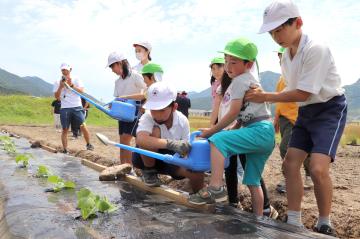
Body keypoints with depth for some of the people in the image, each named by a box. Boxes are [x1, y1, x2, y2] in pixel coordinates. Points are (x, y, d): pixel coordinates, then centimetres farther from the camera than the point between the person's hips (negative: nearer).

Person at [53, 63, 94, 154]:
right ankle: (65, 150, 4)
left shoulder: (76, 80, 9)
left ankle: (88, 144, 7)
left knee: (83, 126, -9)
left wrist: (72, 85, -16)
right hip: (65, 108, 1)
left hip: (77, 107, -1)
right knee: (65, 130, -1)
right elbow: (56, 97, 3)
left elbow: (82, 91, -4)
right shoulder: (57, 82, 9)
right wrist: (61, 87, -11)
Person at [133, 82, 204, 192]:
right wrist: (170, 143, -58)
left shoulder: (182, 121, -17)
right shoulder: (147, 117, -28)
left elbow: (185, 148, -9)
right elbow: (140, 139, -49)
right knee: (154, 131, -33)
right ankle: (149, 171, -9)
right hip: (146, 158, -2)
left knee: (198, 173, -23)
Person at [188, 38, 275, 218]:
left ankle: (215, 188, -29)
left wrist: (211, 131, -7)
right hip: (266, 135, 10)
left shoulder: (240, 80, -6)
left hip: (259, 130, -10)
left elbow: (233, 113, -13)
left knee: (217, 140, -22)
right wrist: (231, 131, 15)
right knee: (252, 181, 15)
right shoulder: (249, 80, 24)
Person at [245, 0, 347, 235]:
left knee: (318, 168, -19)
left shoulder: (316, 49, -22)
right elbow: (294, 91, 8)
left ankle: (325, 224, 4)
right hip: (306, 112, 8)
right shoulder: (286, 57, 3)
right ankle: (294, 222, 11)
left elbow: (304, 93, -21)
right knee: (290, 163, 0)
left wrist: (266, 97, -16)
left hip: (330, 109, -8)